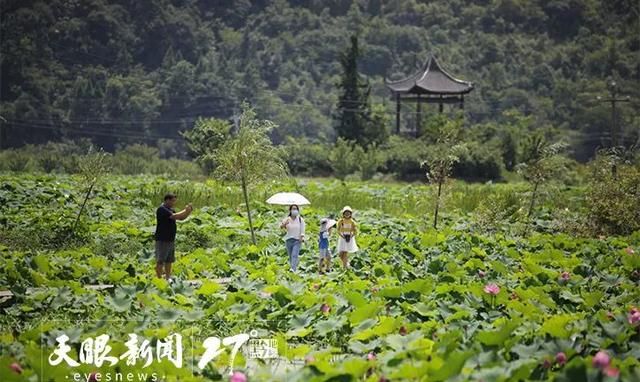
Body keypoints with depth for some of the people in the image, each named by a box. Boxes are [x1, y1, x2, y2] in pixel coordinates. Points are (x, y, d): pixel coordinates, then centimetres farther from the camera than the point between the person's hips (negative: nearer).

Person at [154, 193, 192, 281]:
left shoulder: (170, 210, 13)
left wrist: (189, 211, 2)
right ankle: (159, 279, 0)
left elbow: (181, 218, 18)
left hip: (171, 239, 9)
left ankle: (168, 278, 21)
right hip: (162, 240, -9)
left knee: (169, 260, 14)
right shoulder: (162, 209, -16)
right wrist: (185, 210, -16)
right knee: (160, 261, -3)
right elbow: (174, 216, -27)